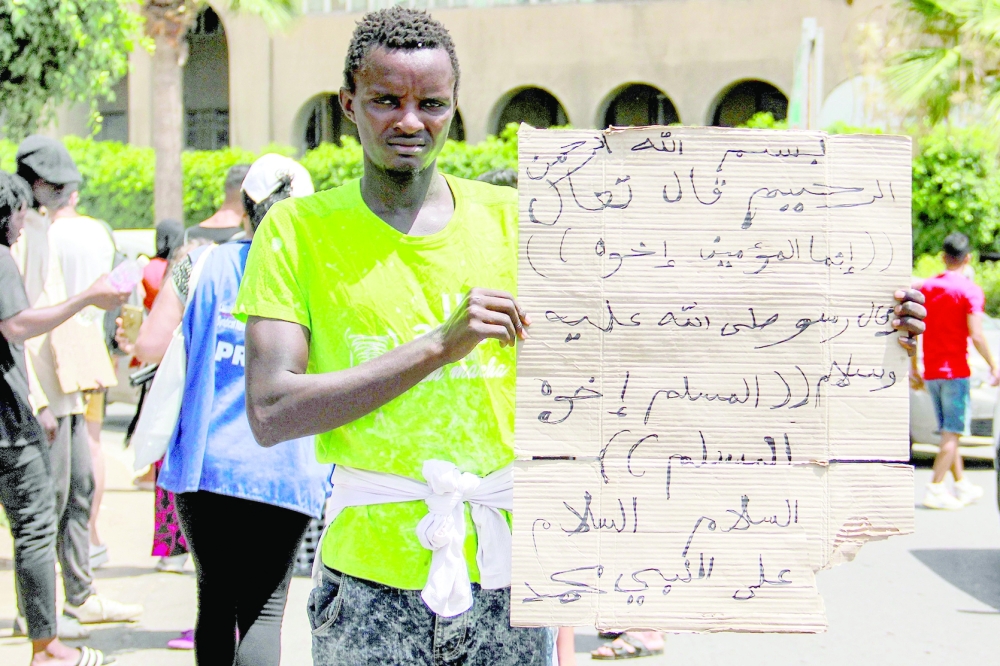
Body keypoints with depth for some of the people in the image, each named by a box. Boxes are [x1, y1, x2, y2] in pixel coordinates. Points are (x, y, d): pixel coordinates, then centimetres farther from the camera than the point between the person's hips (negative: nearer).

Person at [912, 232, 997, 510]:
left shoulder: (926, 287, 8)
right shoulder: (970, 290, -9)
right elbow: (976, 335, -16)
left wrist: (914, 369, 15)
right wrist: (994, 366, -5)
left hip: (931, 372, 6)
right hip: (955, 370, -6)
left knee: (949, 430, 16)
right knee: (952, 432, -2)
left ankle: (962, 485, 24)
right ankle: (935, 489, -8)